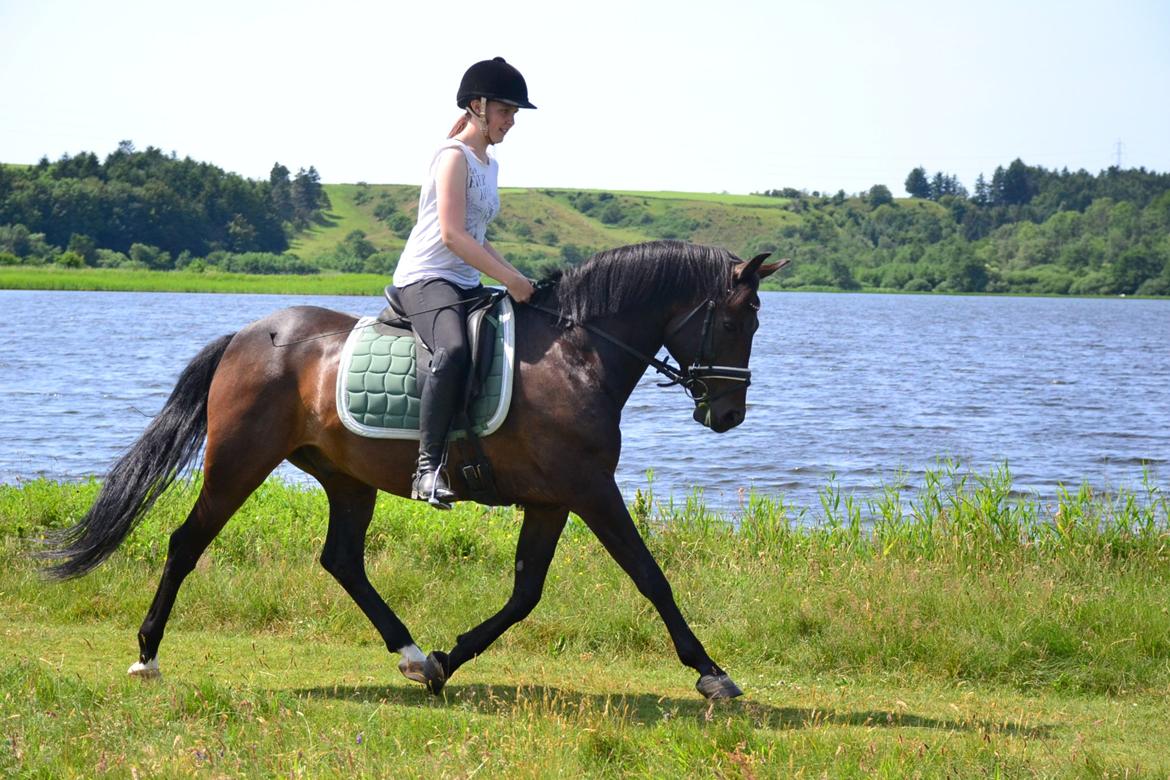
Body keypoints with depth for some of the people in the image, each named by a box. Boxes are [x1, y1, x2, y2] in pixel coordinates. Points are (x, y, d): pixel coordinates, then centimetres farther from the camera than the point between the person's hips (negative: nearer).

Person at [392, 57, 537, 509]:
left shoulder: (488, 164, 20)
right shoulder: (455, 157, -10)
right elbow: (451, 235, -19)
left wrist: (515, 277, 12)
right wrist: (510, 279, -20)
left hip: (466, 285, 10)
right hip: (425, 279, -10)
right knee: (453, 351, -37)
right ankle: (429, 467, -38)